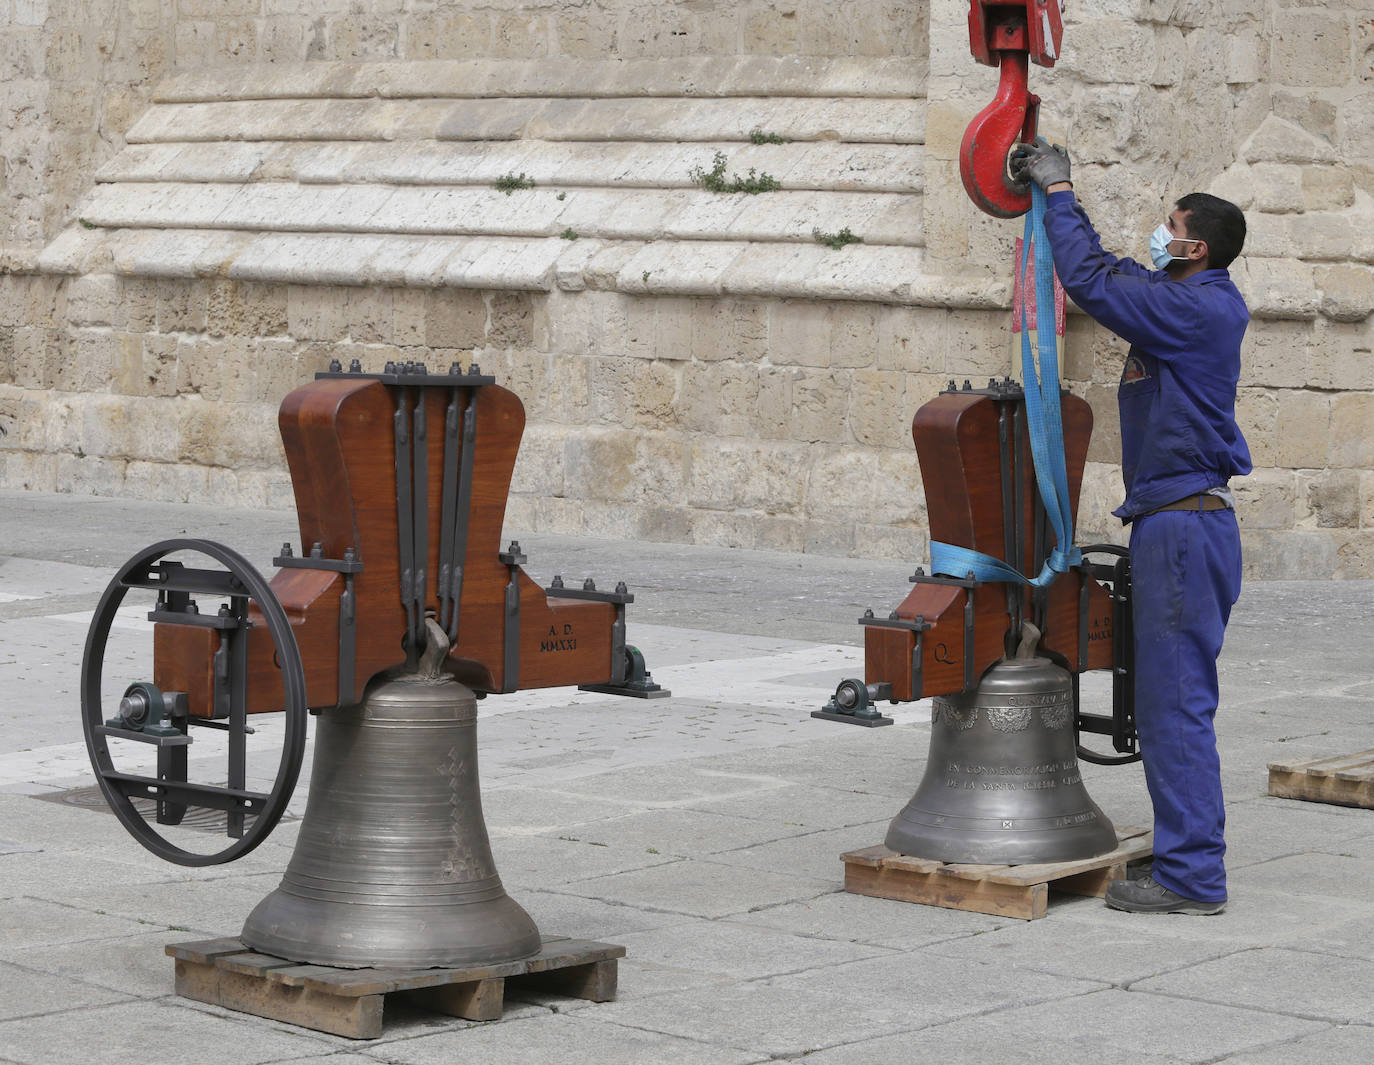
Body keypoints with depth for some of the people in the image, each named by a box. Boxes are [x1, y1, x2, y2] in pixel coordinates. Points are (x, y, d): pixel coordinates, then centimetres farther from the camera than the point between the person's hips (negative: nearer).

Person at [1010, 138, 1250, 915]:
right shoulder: (1189, 303, 14)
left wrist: (1059, 191, -5)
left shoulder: (1200, 310, -15)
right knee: (1171, 704, 13)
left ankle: (1192, 876, -6)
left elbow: (1091, 282, -17)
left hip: (1185, 525, -10)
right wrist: (1056, 193, 23)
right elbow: (1112, 274, 28)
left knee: (1177, 704, -8)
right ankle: (1188, 862, 19)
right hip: (1174, 525, 10)